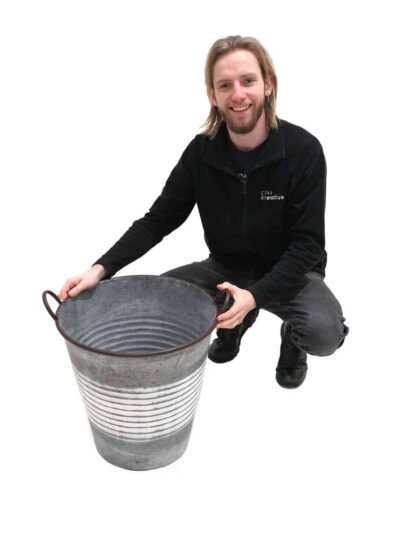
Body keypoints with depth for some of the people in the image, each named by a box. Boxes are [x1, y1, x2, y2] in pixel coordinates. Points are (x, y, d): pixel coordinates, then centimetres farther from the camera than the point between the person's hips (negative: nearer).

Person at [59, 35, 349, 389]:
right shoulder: (201, 151, -12)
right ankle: (235, 322, 11)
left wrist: (255, 295, -36)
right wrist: (102, 268, -23)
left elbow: (307, 243, -21)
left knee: (324, 333, -32)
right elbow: (158, 220, -9)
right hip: (226, 269, 3)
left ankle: (292, 338, 8)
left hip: (290, 272, -3)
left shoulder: (304, 150, -21)